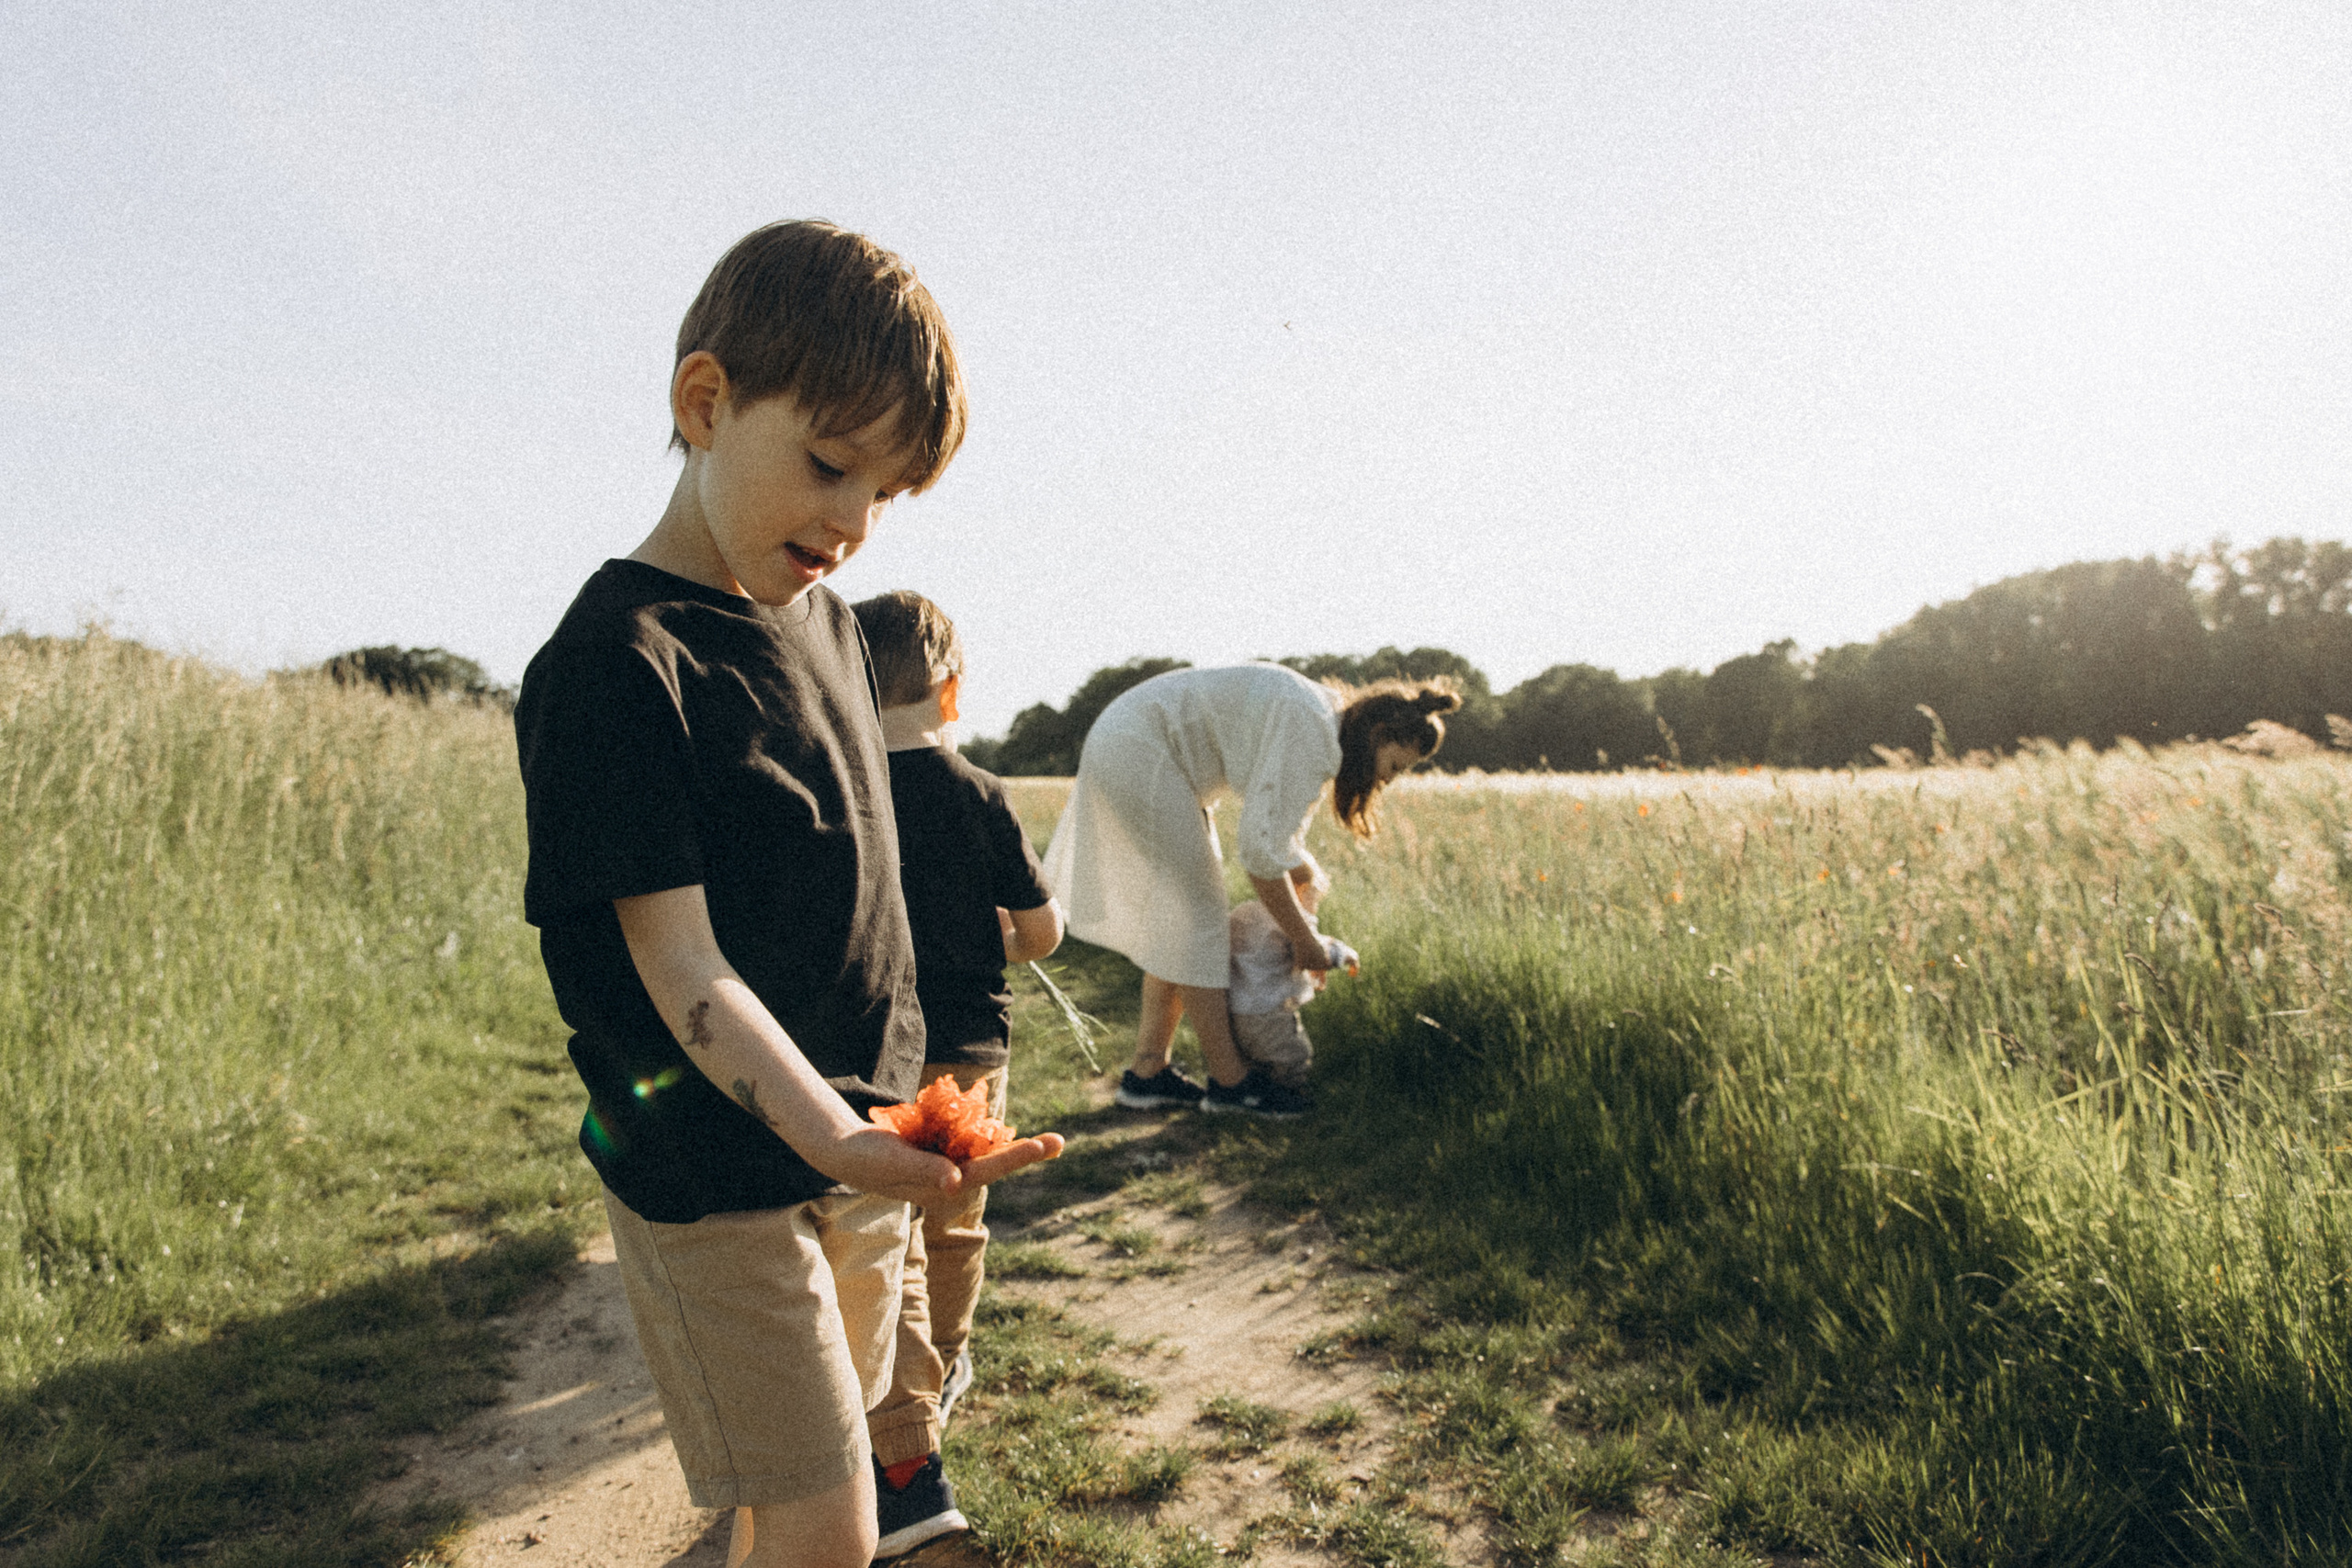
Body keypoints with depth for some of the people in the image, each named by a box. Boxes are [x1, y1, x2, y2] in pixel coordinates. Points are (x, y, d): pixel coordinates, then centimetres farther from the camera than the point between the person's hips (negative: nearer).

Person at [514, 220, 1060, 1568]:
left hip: (854, 1129, 7)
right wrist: (829, 1133, -35)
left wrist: (890, 1116, 15)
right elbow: (681, 963, -21)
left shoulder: (828, 618, 7)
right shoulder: (617, 661, -18)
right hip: (714, 1174, -7)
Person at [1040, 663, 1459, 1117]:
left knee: (1176, 920, 11)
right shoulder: (1309, 734, -23)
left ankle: (1146, 1071, 15)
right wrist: (1304, 939, -12)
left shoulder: (1324, 727, 8)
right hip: (1137, 752, -11)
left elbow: (1287, 842, 17)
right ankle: (1228, 1081, 1)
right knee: (1194, 912, -7)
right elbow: (1261, 850, -24)